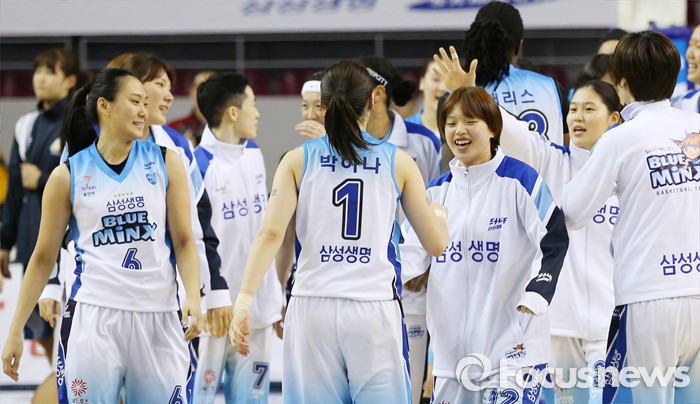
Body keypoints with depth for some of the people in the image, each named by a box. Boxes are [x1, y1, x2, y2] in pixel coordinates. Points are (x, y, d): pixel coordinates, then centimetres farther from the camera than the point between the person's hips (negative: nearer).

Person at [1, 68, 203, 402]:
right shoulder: (67, 176, 3)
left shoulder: (164, 163, 6)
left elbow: (183, 241, 6)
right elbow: (44, 257, 9)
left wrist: (193, 296, -12)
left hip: (158, 315, 1)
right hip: (94, 315, -1)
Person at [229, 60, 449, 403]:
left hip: (313, 307, 1)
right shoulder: (398, 162, 5)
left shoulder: (299, 160, 5)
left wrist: (244, 300, -10)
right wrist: (440, 214, 31)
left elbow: (270, 233, -7)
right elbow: (436, 243, 9)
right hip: (375, 310, -1)